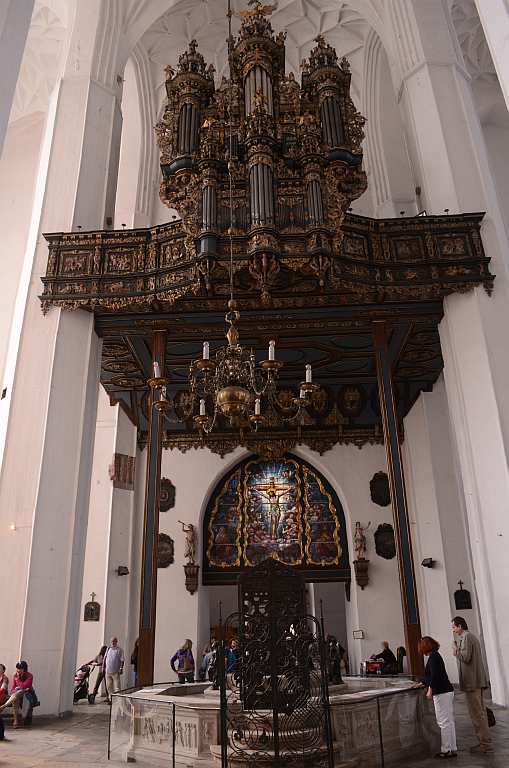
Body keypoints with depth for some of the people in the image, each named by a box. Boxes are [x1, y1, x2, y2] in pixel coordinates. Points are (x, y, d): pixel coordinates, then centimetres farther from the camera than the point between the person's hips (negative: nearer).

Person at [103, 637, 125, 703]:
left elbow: (122, 660, -4)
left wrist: (121, 668, -12)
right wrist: (103, 667, 10)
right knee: (109, 686, 10)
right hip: (108, 671, 5)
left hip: (115, 671, -5)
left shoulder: (119, 650, -1)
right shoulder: (108, 649, 12)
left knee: (117, 686, -7)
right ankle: (110, 698, 20)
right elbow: (105, 659, 16)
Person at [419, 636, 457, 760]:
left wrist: (430, 690, -14)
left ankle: (446, 750, 4)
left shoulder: (433, 656, -12)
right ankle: (452, 749, 18)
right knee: (449, 721, 12)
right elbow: (432, 675, 29)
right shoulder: (436, 655, 17)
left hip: (441, 693, -10)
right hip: (448, 691, 10)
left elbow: (434, 675, -21)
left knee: (444, 722, -2)